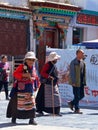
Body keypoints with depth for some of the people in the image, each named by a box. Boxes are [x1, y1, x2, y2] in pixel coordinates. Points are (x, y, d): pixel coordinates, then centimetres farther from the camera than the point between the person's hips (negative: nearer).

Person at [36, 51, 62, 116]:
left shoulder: (54, 66, 16)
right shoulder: (47, 65, -11)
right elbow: (42, 73, -18)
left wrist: (56, 83, 22)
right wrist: (49, 76, -29)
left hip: (54, 84, 9)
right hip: (47, 84, -9)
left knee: (56, 98, 5)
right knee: (43, 97, -4)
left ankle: (56, 111, 9)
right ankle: (39, 110, 7)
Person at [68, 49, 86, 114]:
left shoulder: (83, 62, 12)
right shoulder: (73, 62, -10)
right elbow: (72, 73, -12)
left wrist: (84, 81, 12)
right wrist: (73, 82, -16)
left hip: (81, 82, 7)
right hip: (76, 82, -7)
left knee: (82, 95, 9)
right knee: (77, 96, -2)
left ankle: (72, 103, 28)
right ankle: (77, 109, 9)